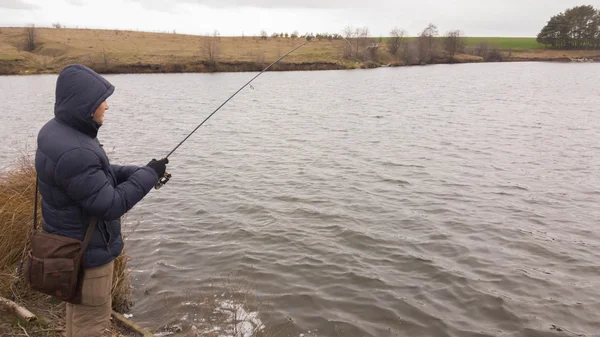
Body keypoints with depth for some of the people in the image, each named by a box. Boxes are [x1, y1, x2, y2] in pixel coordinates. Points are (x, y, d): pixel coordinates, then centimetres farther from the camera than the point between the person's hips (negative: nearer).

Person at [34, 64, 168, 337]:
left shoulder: (57, 131, 0)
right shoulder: (73, 152, -32)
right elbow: (110, 205, -27)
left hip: (71, 242, 9)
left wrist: (137, 171, -2)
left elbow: (98, 174, 10)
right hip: (87, 250, -9)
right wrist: (148, 175, -18)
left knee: (78, 306, 27)